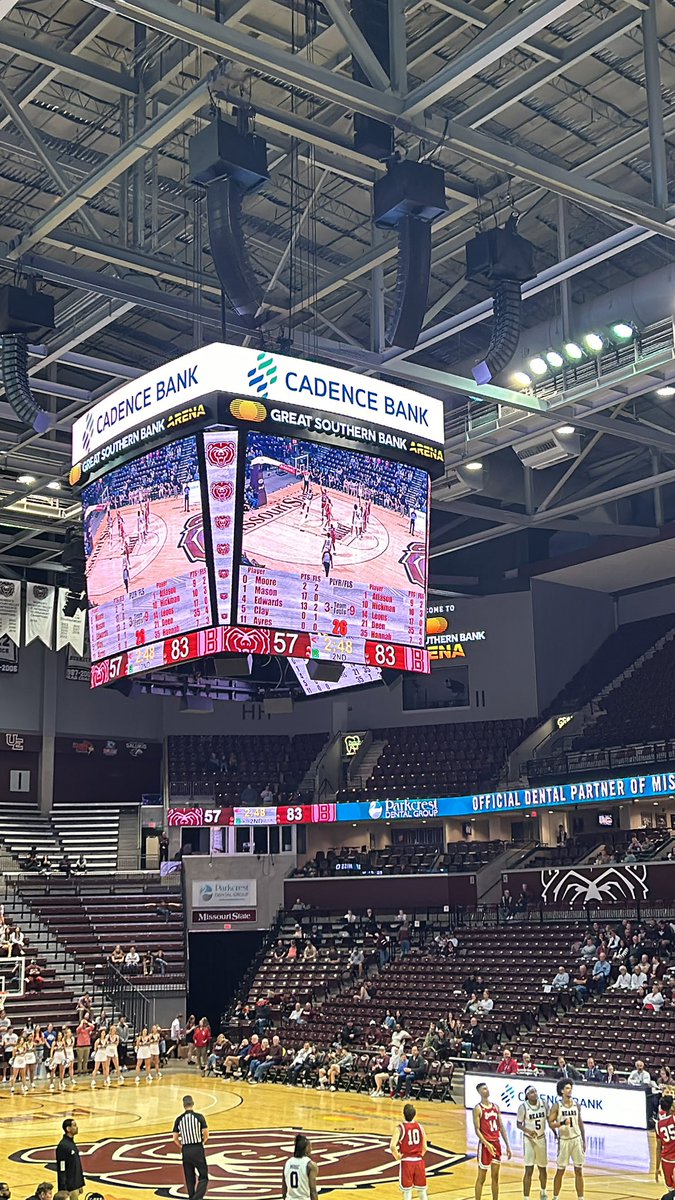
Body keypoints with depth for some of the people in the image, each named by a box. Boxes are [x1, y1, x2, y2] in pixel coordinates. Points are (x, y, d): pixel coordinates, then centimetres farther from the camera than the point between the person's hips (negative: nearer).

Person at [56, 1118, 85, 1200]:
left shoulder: (72, 1143, 10)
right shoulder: (63, 1146, -18)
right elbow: (61, 1171, -20)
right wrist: (63, 1190, -21)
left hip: (75, 1185, 9)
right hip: (69, 1187, -9)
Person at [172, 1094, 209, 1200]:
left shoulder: (179, 1119, 3)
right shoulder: (199, 1117, -5)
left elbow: (175, 1139, 4)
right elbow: (206, 1135, -5)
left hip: (186, 1151, 3)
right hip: (198, 1150, -3)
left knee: (190, 1179, 16)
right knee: (203, 1178, 3)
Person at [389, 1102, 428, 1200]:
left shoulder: (400, 1128, -11)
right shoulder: (420, 1127, 0)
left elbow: (392, 1146, -22)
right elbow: (424, 1148, 2)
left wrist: (398, 1156, -6)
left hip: (406, 1162, -3)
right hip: (419, 1161, 3)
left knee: (407, 1191, 7)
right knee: (422, 1190, 16)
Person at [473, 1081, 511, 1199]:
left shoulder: (496, 1107, 9)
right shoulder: (478, 1108, -10)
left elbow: (501, 1127, 12)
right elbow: (477, 1130, -15)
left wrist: (507, 1145, 8)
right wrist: (486, 1144, -27)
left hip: (497, 1143, 6)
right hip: (485, 1144, -6)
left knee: (495, 1177, 12)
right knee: (481, 1177, 0)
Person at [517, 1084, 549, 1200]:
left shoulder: (543, 1104, -5)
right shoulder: (523, 1107, -16)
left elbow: (549, 1119, 7)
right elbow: (519, 1124, -8)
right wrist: (528, 1131, -25)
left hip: (542, 1139, 4)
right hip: (529, 1140, -4)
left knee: (542, 1168, 18)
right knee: (529, 1170, -9)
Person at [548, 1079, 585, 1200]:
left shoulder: (576, 1105, 5)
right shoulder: (557, 1106, -6)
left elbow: (580, 1123, 12)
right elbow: (551, 1123, -9)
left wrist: (584, 1141, 11)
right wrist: (562, 1123, -26)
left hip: (576, 1139, 3)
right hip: (564, 1140, -3)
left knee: (579, 1171, 5)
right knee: (560, 1171, 4)